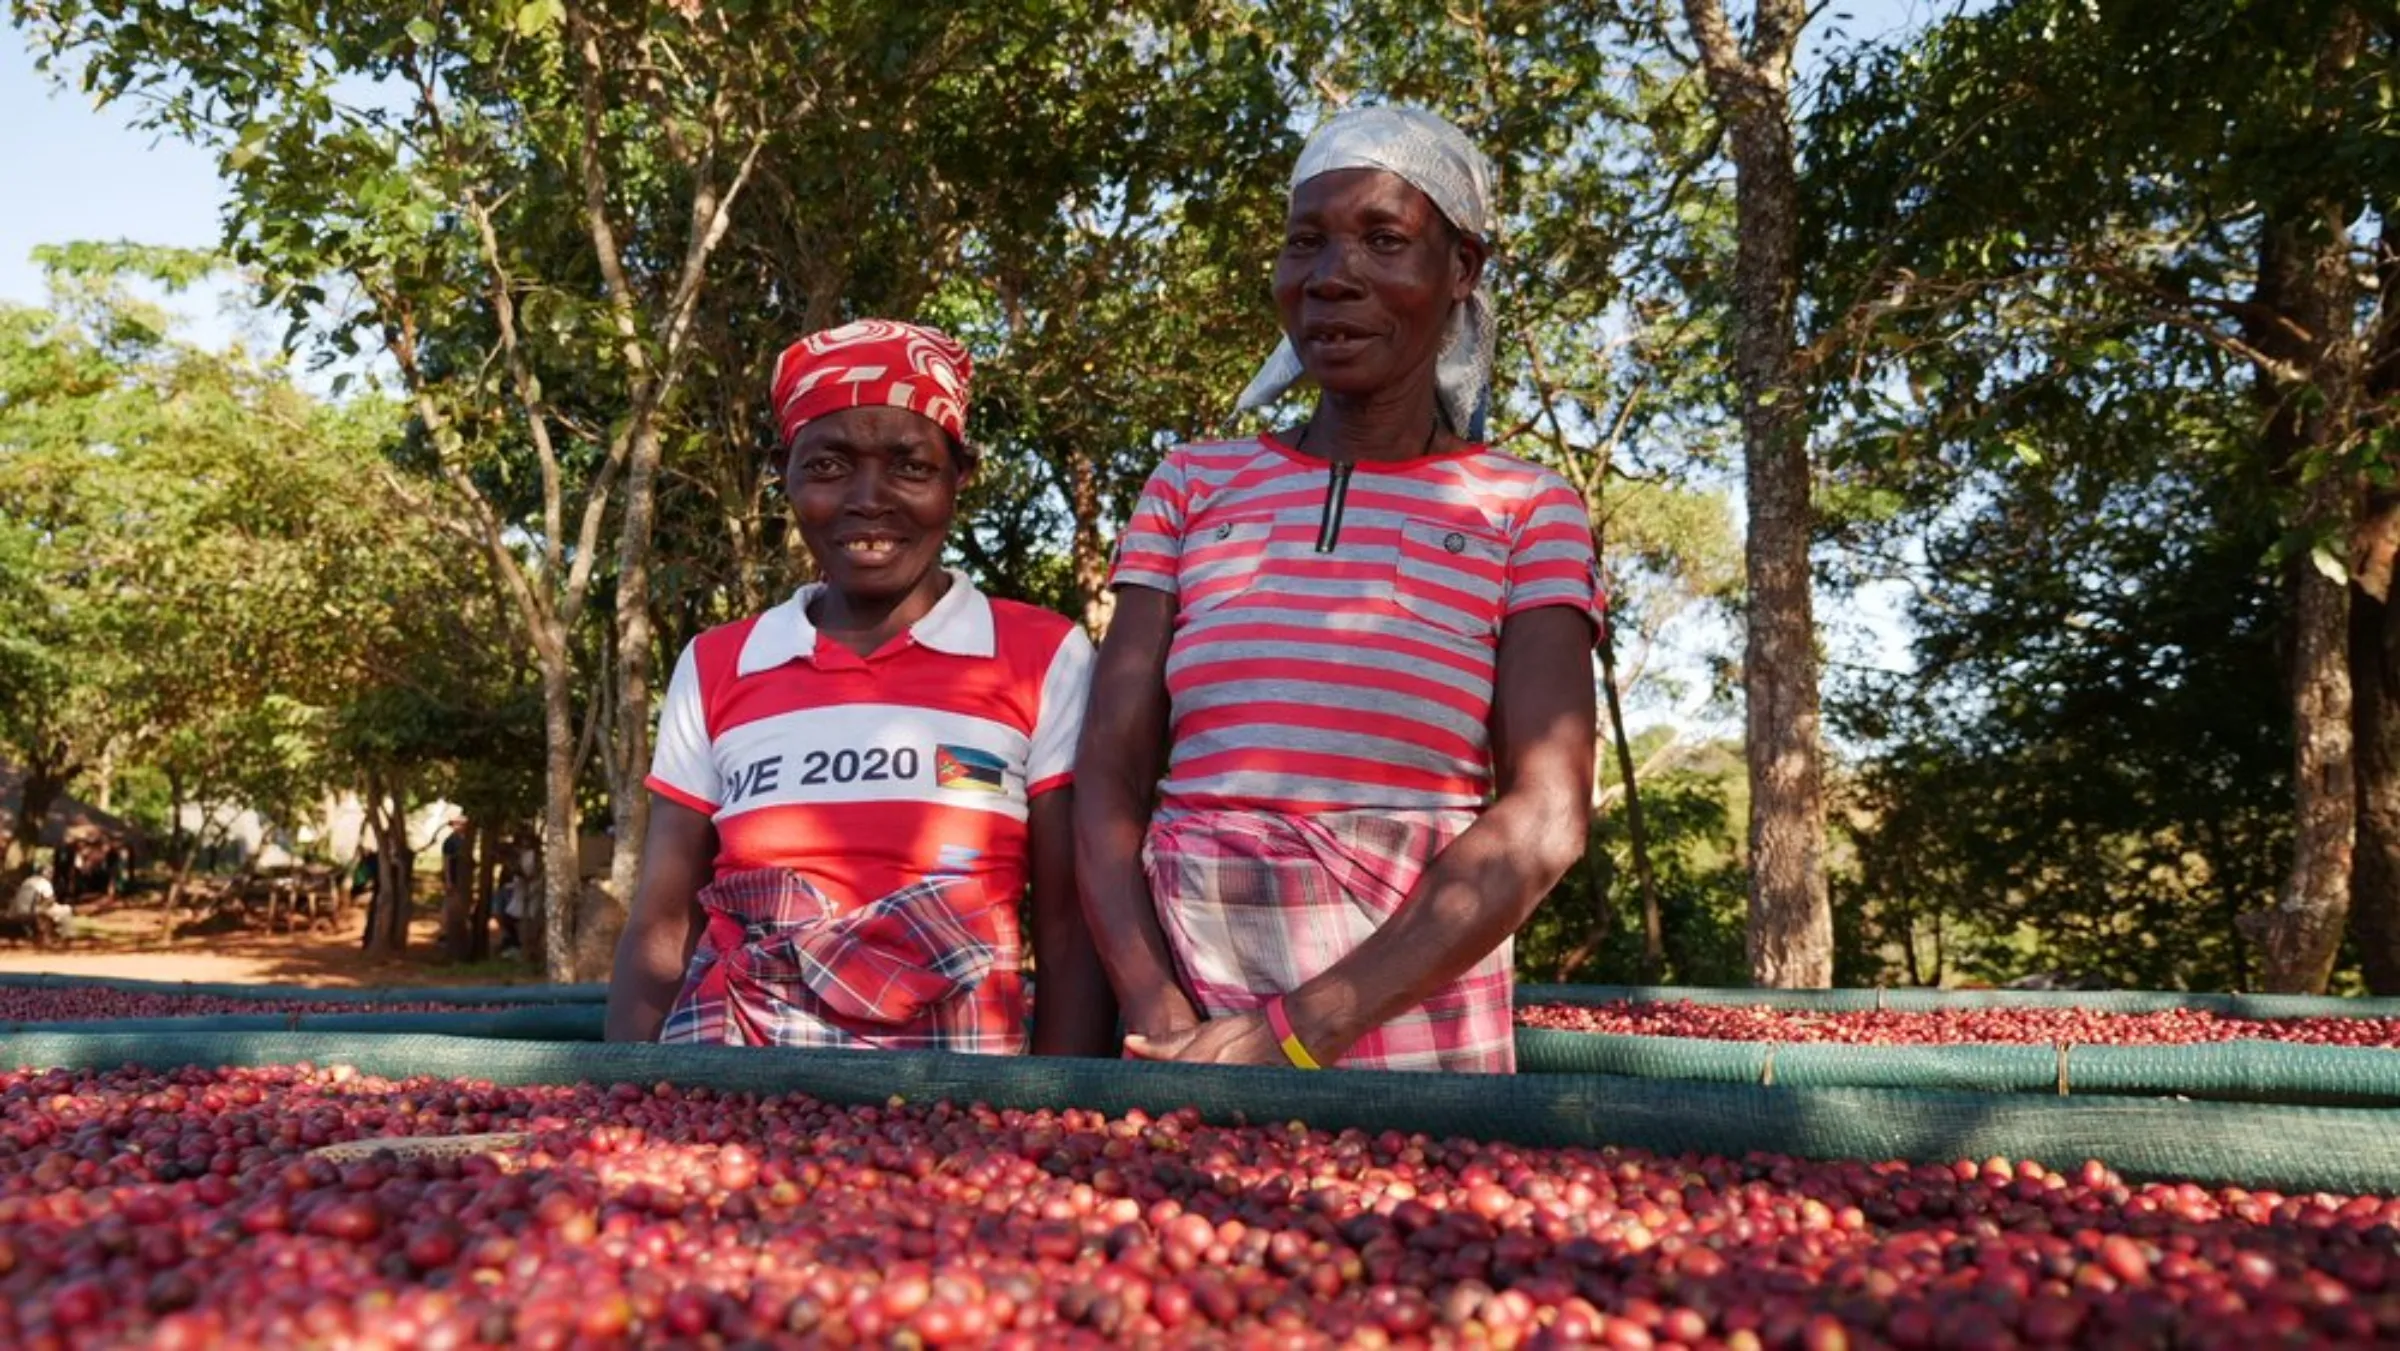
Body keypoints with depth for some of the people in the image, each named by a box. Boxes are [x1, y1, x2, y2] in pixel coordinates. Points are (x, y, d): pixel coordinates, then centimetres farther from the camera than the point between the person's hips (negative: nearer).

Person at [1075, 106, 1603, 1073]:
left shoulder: (1527, 514, 2)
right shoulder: (1191, 486, 8)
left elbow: (1545, 818, -9)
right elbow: (1106, 784, 1)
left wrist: (1300, 1032, -17)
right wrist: (1164, 1024, -14)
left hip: (1415, 1036, -1)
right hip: (1188, 1033, 2)